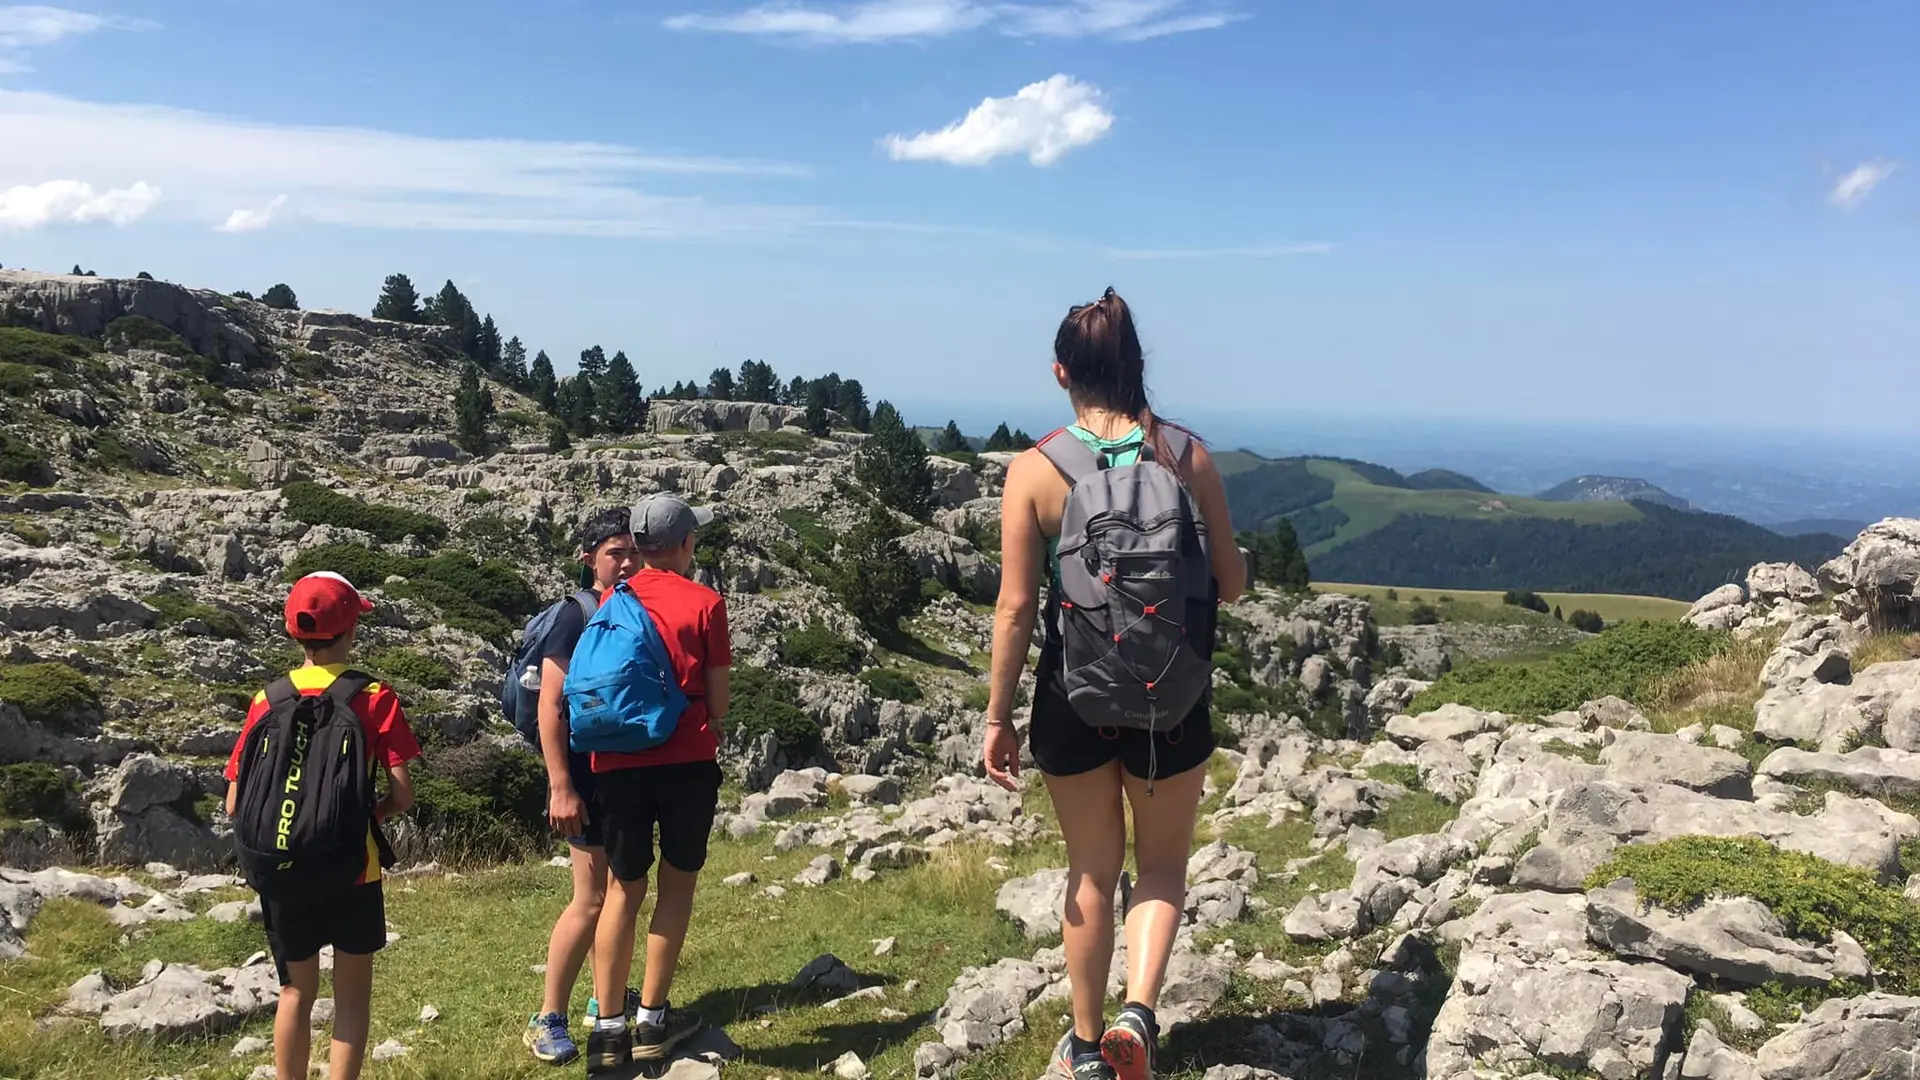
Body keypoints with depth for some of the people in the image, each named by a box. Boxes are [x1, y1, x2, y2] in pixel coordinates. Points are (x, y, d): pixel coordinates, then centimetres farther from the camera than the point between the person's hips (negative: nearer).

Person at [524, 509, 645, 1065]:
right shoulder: (576, 617, -11)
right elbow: (550, 708, -14)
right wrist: (560, 786, -19)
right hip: (589, 775, -6)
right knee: (592, 898, -5)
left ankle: (609, 999, 29)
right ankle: (548, 1019, 6)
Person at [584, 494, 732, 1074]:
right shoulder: (705, 603, -2)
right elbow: (717, 697, 1)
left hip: (618, 761, 3)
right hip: (687, 760, -3)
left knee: (624, 887, 13)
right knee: (677, 883, 12)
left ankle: (609, 1029, 12)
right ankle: (651, 1020, 16)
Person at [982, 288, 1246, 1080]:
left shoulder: (1034, 470, -10)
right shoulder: (1188, 454, -7)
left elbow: (1015, 607, -10)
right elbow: (1230, 584, -2)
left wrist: (998, 717, -1)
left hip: (1074, 697, 0)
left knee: (1092, 872, 19)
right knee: (1163, 864, 21)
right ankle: (1139, 1010, 0)